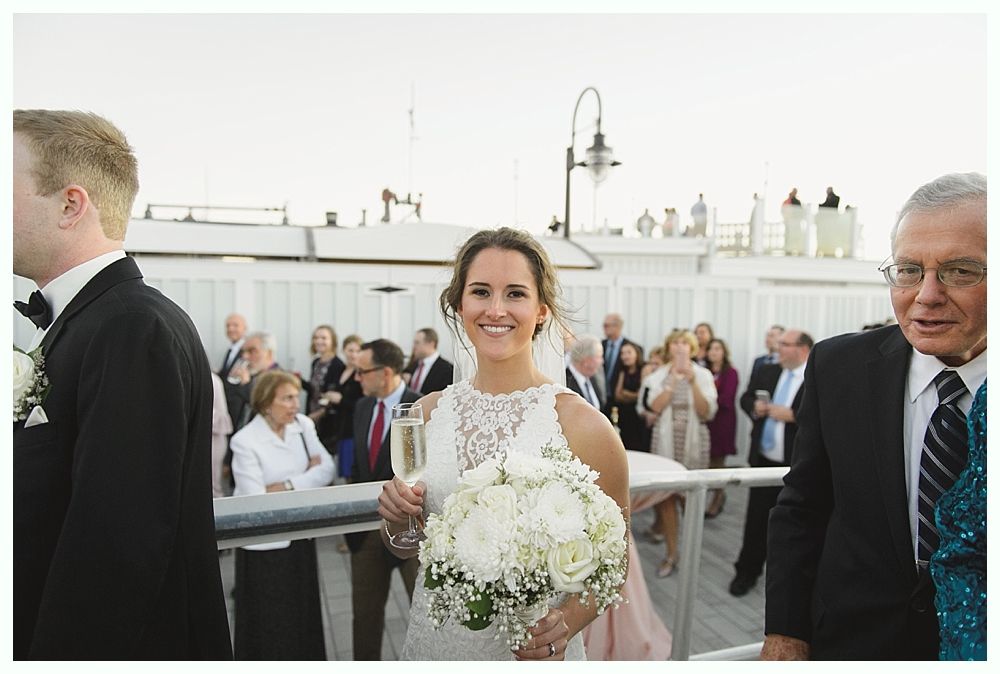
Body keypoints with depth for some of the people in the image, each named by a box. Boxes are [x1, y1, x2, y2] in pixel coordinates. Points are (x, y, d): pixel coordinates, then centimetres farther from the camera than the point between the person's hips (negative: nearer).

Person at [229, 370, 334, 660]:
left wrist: (285, 486, -17)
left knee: (304, 616, 17)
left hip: (301, 535, 5)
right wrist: (307, 478, -12)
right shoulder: (245, 440, -17)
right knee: (267, 624, 11)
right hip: (264, 544, -5)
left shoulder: (304, 425, -1)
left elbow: (327, 470, -5)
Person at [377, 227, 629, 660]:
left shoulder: (581, 424, -17)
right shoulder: (428, 412, -5)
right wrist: (397, 521, -12)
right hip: (433, 640, 4)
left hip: (530, 647, -4)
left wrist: (565, 624, -23)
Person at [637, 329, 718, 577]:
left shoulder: (703, 375, 1)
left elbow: (707, 412, -9)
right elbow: (655, 407, -11)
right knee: (667, 496, 0)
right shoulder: (658, 376, 2)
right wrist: (673, 381, -16)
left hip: (694, 442, 0)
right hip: (665, 441, 1)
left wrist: (693, 382, -19)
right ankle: (671, 553, 9)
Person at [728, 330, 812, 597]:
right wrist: (754, 406, -8)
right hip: (764, 459, 5)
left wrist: (792, 415, -24)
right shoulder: (766, 372, 7)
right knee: (756, 518, 11)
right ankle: (747, 572, 23)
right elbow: (745, 398, 13)